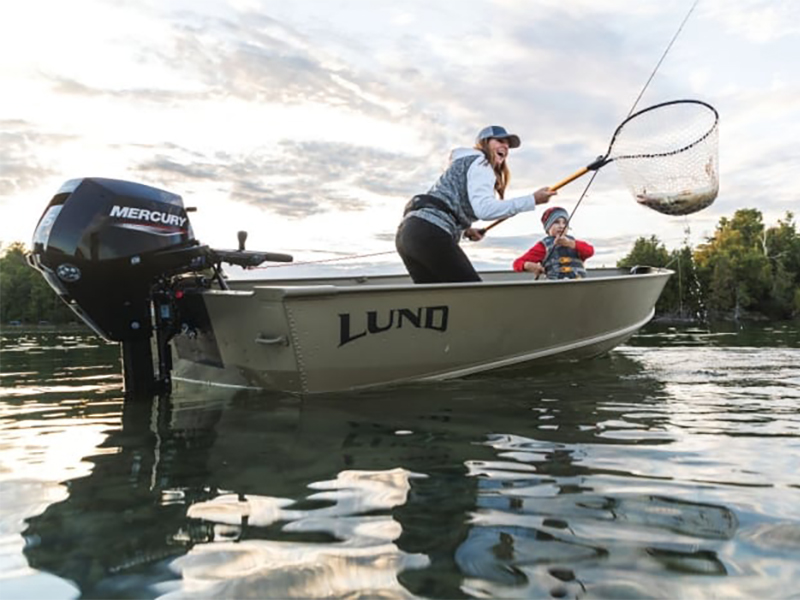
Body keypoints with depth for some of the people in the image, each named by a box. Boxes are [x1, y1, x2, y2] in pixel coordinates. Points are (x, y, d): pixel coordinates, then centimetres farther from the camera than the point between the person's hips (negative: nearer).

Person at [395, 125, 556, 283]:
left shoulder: (464, 163, 32)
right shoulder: (480, 162, 2)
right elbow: (484, 209, -18)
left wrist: (464, 229, 20)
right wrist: (532, 200, -16)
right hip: (430, 234, -10)